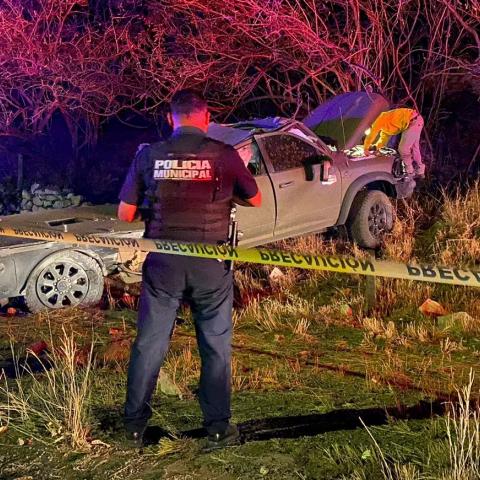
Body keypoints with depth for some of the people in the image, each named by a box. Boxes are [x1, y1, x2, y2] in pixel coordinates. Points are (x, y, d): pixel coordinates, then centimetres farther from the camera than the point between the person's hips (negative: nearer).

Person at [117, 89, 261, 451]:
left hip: (163, 263, 1)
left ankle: (134, 425, 20)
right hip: (211, 266, -1)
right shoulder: (223, 155, -6)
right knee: (216, 346, 11)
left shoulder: (148, 156, -2)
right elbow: (255, 200, 8)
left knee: (149, 343, 11)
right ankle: (218, 428, 18)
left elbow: (125, 214, 2)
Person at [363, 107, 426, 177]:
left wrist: (365, 148, 3)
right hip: (416, 121, 10)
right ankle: (420, 171, 32)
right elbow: (383, 140, 29)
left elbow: (371, 135, -6)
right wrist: (375, 147, 14)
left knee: (403, 149, -2)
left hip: (413, 121, -10)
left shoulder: (380, 119, -3)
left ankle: (410, 172, 9)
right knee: (414, 147, 20)